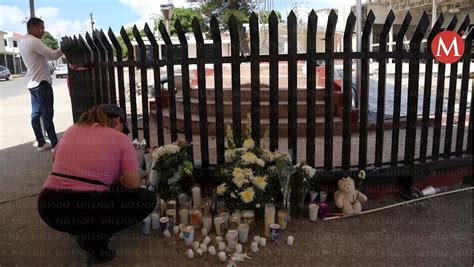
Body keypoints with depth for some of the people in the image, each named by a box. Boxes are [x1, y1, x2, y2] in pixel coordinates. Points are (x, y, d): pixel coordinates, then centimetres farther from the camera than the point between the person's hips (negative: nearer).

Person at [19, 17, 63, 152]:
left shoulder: (23, 42, 15)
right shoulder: (34, 41, -15)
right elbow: (52, 55, -21)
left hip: (32, 82, 10)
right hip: (41, 82, -10)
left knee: (36, 114, 9)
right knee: (47, 114, -8)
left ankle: (41, 143, 14)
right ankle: (55, 144, -5)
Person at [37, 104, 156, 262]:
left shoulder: (72, 130, 15)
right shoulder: (121, 138, 0)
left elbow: (56, 158, 32)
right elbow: (133, 184, -6)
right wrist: (115, 179, 15)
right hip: (85, 210, -7)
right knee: (147, 199, 9)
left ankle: (82, 230, 19)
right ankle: (95, 238, 1)